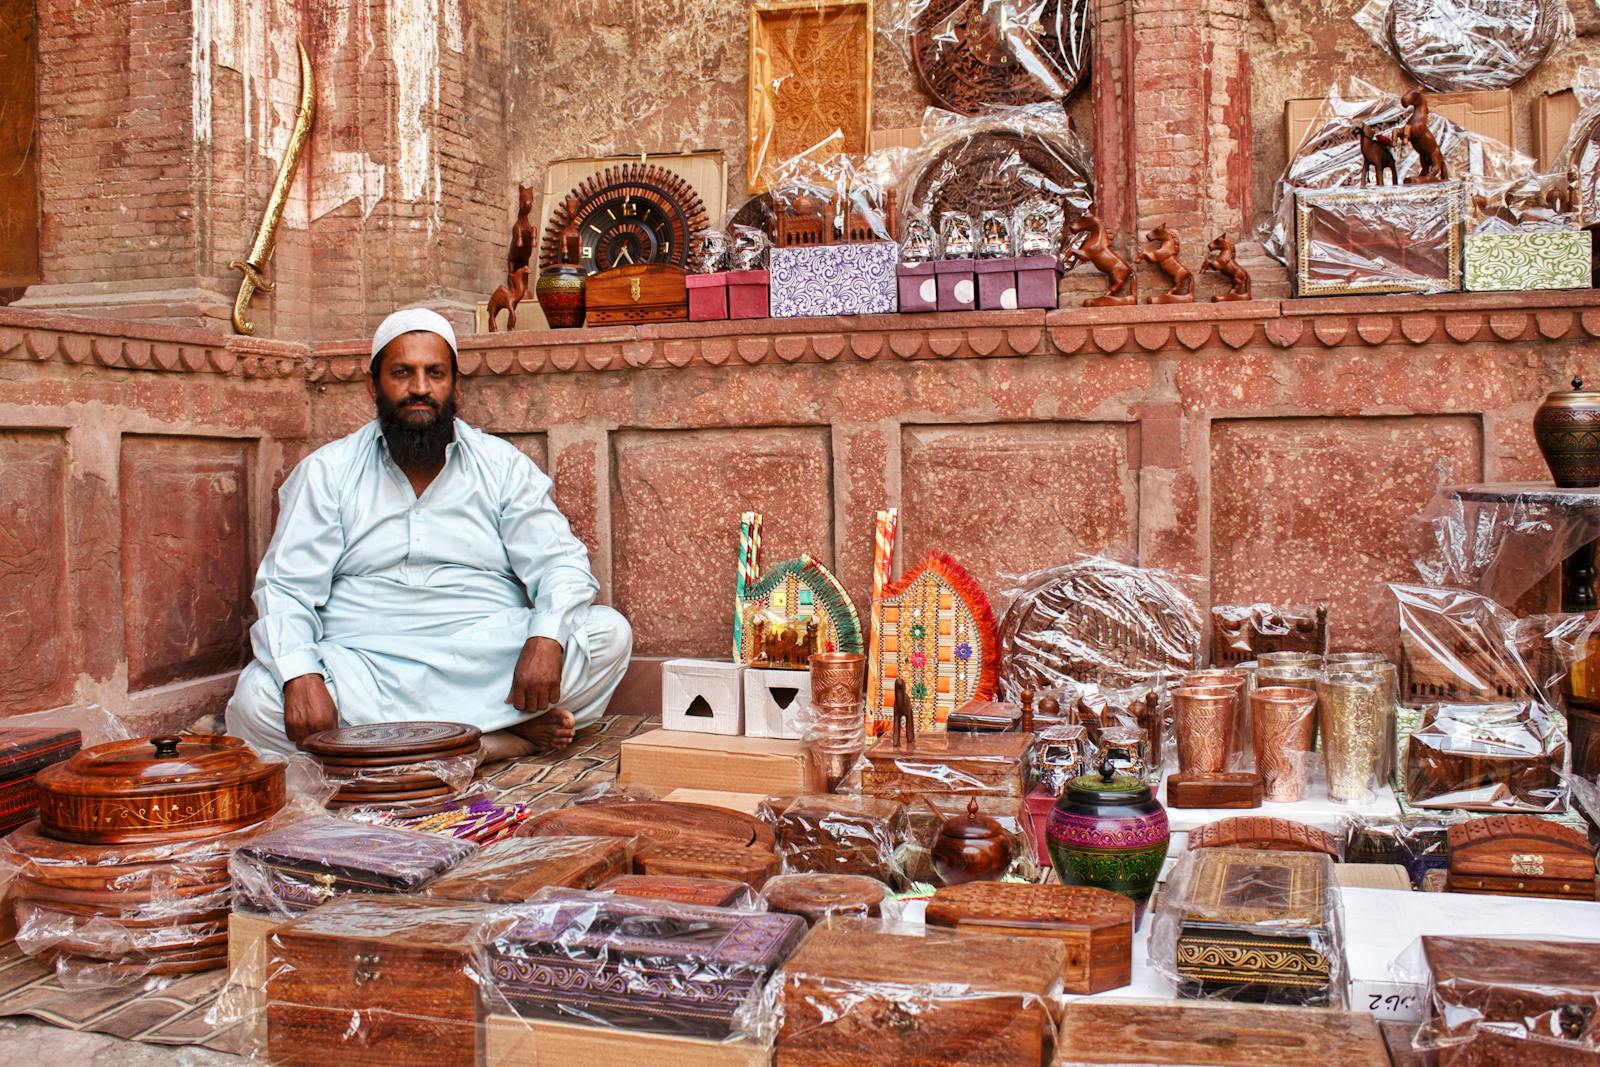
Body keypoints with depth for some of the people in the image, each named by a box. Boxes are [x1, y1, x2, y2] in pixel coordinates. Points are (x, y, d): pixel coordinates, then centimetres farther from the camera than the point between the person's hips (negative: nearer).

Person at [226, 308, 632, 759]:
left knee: (608, 632, -21)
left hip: (492, 662, 0)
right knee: (255, 700, -30)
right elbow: (285, 586, 0)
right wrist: (301, 676, -21)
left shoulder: (503, 465, 9)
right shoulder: (326, 472, 8)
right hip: (363, 667, 1)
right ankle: (511, 734, -28)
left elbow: (561, 563, 0)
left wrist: (546, 639, -23)